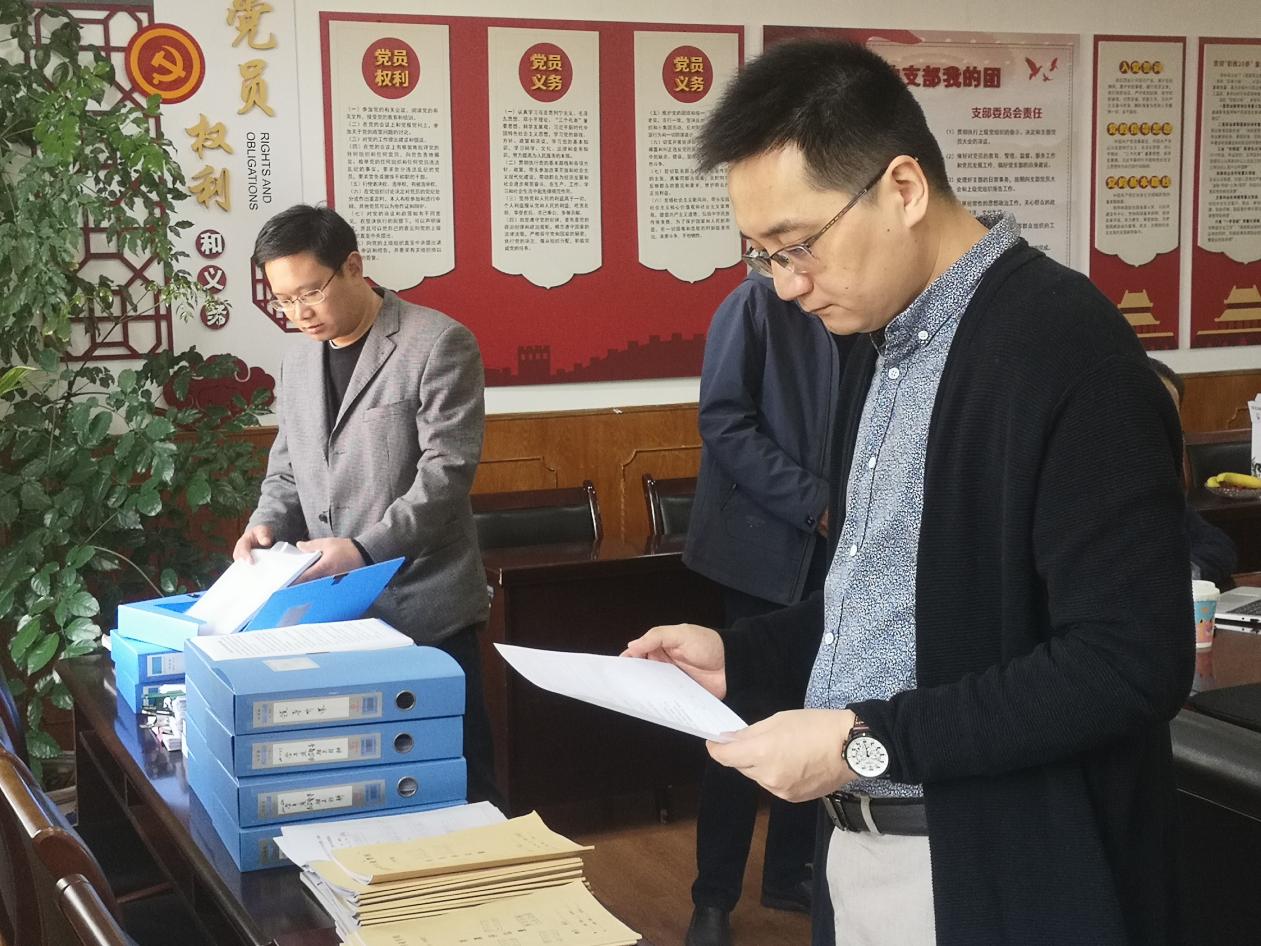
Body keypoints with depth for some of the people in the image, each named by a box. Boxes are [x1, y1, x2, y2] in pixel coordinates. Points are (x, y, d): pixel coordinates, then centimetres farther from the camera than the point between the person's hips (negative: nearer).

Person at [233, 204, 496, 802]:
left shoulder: (439, 345, -9)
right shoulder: (300, 356, 13)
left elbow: (445, 472, -15)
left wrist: (364, 549, -24)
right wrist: (267, 523, 0)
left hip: (422, 612, -6)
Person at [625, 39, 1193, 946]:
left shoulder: (1068, 352, -20)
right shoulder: (883, 343, 7)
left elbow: (1129, 663, -24)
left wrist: (869, 742, -23)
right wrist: (740, 655, 5)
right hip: (863, 846, 8)